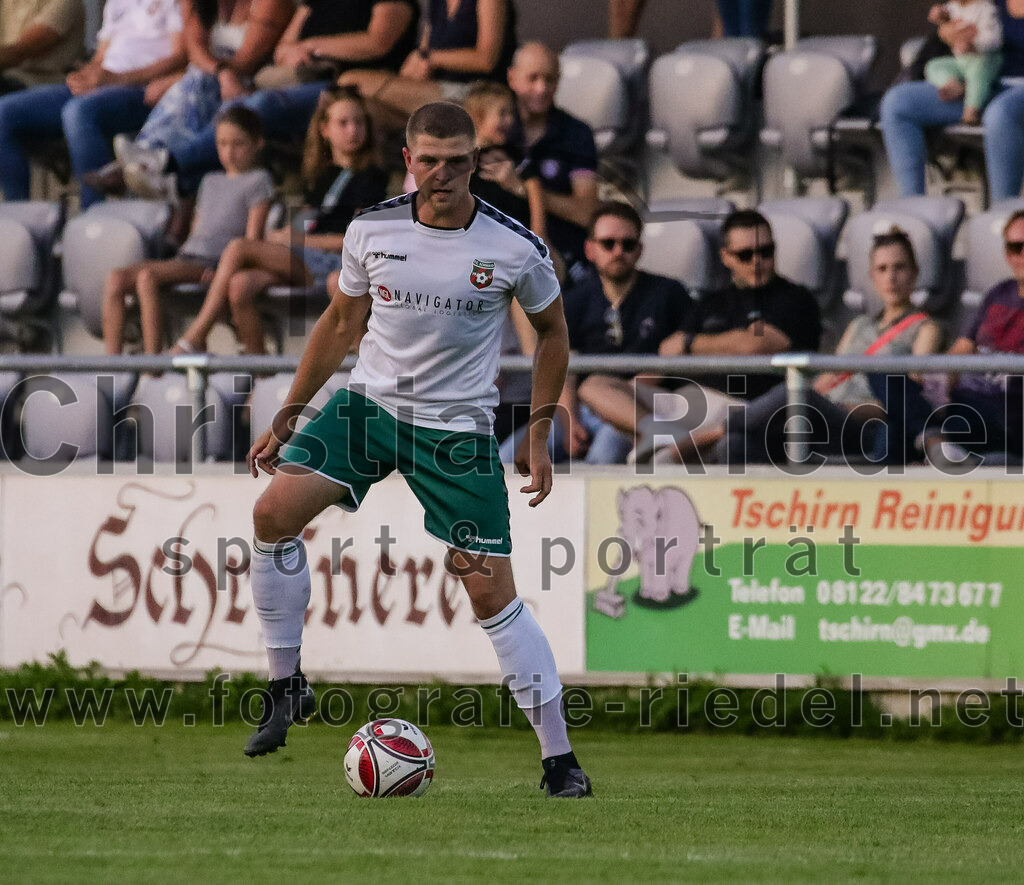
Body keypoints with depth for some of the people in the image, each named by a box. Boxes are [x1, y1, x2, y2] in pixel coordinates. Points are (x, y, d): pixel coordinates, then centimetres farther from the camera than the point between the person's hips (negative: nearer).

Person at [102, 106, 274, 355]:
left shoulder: (258, 180, 6)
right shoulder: (210, 182, 29)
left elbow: (253, 237, -3)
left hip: (212, 263, -7)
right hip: (186, 257, 7)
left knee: (147, 276, -33)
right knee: (115, 279, -16)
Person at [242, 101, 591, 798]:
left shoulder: (516, 247, -11)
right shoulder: (371, 229, -4)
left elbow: (552, 330, 7)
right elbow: (341, 324, 11)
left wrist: (539, 433, 3)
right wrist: (284, 421, 13)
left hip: (458, 429, -3)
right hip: (369, 402, 3)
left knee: (493, 594, -7)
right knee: (275, 510, -19)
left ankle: (560, 758, 2)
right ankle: (287, 685, -5)